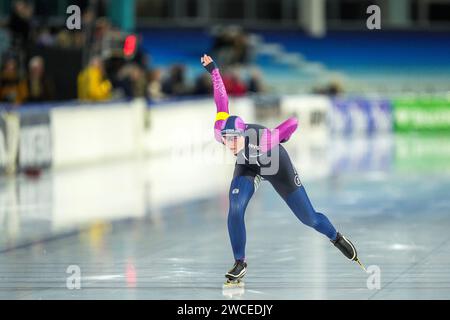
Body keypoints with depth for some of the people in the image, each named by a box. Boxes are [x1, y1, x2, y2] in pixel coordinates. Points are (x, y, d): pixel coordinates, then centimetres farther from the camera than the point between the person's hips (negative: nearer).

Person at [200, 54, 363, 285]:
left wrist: (276, 140, -12)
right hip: (248, 167, 3)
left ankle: (336, 238, 39)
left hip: (277, 167, -3)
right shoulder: (220, 131, -36)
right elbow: (222, 100, -25)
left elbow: (293, 123, -31)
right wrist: (212, 70, -15)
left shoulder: (264, 138, -45)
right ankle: (240, 263, -5)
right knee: (235, 209, -22)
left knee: (309, 219, 5)